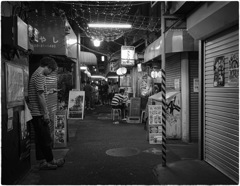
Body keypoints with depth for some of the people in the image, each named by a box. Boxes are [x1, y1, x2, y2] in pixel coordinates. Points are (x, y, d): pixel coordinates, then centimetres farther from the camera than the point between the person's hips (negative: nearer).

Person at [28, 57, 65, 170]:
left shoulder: (37, 75, 18)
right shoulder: (39, 76, -13)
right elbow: (40, 96, -19)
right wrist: (45, 113, -16)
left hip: (36, 114, 10)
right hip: (39, 113, -10)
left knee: (40, 139, 12)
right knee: (46, 139, 0)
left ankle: (42, 162, 19)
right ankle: (51, 161, 11)